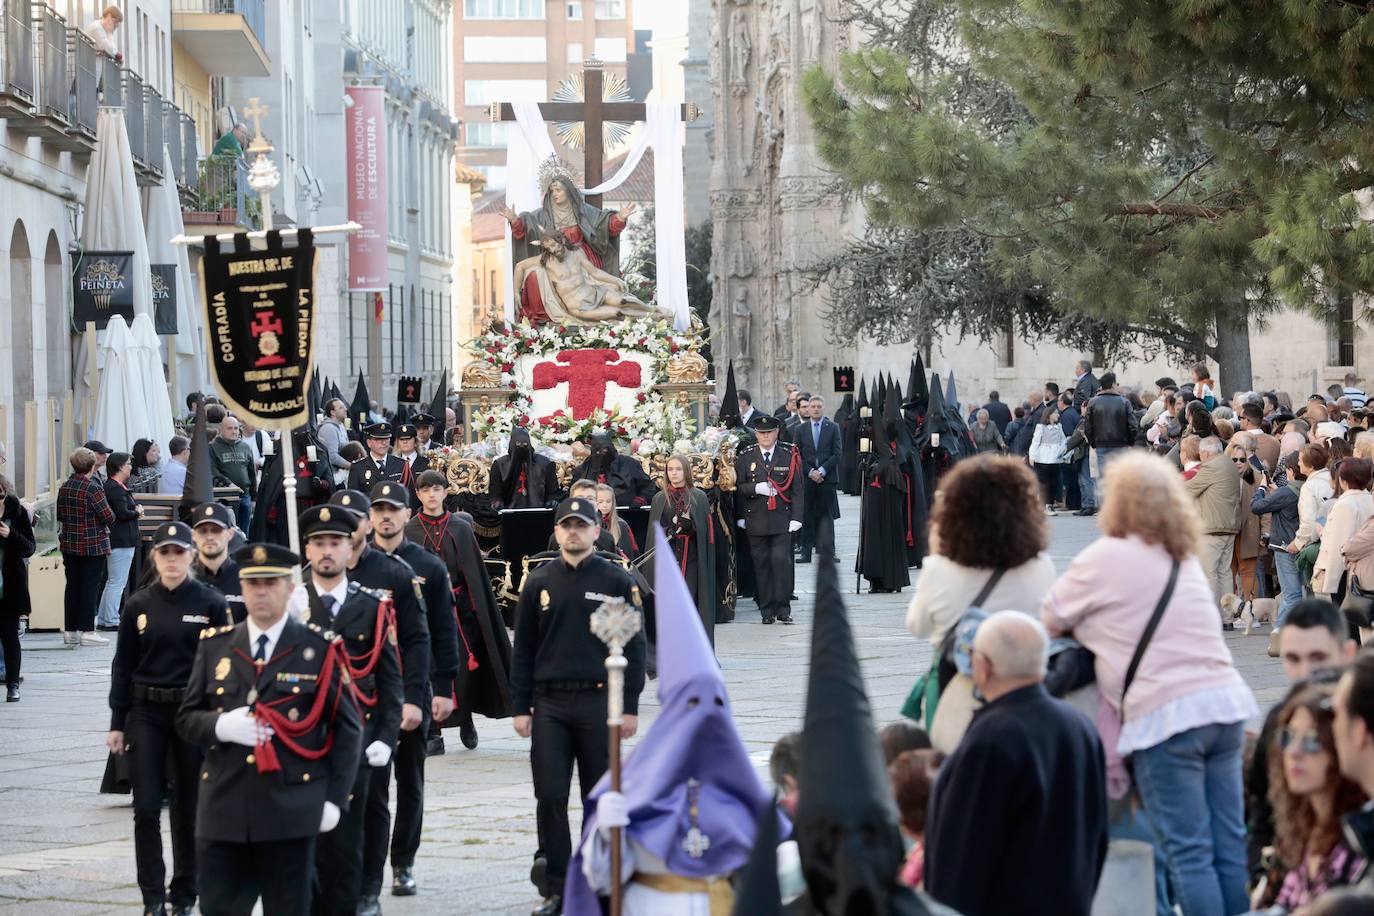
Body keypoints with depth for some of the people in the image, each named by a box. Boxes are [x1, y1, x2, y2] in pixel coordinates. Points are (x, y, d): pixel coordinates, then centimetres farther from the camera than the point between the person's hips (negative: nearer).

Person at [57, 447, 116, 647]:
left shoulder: (64, 487, 3)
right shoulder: (93, 488, -17)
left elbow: (60, 515, 13)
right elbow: (108, 517, -15)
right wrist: (105, 523, 5)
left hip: (69, 544, 6)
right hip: (93, 545, -6)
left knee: (72, 585, 11)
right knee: (90, 586, -1)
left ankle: (70, 630, 15)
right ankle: (87, 631, -1)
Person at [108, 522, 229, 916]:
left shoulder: (211, 603, -2)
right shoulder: (138, 605, 3)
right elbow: (122, 666, 7)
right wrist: (117, 722, 4)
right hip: (146, 713, 1)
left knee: (188, 809, 6)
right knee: (146, 808, -3)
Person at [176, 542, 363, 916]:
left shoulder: (320, 649, 2)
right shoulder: (214, 647, 11)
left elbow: (347, 729, 3)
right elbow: (186, 717, 12)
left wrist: (334, 799, -4)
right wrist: (219, 725, -11)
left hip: (290, 812, -2)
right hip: (223, 811, 2)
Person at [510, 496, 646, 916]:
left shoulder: (617, 581, 1)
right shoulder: (538, 583, 6)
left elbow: (633, 646, 1)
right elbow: (522, 649, 8)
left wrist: (630, 707, -4)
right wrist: (520, 707, 2)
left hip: (599, 700, -1)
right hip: (549, 704, 1)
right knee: (550, 798, -1)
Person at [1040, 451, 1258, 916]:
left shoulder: (1104, 558, -3)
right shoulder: (1185, 559, 18)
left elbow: (1050, 620, 8)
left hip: (1165, 715, -7)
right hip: (1226, 703, 7)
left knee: (1188, 853, -3)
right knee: (1229, 846, 8)